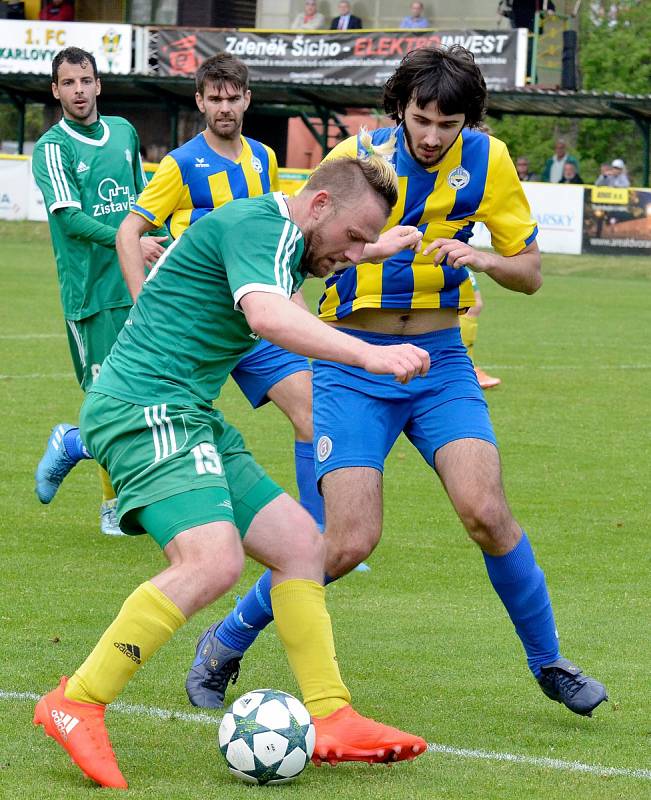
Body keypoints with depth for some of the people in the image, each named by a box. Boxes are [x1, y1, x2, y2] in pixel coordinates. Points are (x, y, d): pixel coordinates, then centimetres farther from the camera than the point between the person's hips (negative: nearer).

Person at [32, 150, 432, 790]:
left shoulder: (279, 236, 18)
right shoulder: (260, 225, -14)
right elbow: (266, 315, -35)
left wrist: (376, 248, 52)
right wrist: (368, 355, -43)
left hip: (190, 420, 11)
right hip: (145, 408, -11)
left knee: (300, 544, 6)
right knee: (213, 559, -27)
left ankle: (330, 720, 8)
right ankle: (76, 706, -21)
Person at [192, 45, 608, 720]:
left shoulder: (486, 161, -2)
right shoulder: (355, 157, -10)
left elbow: (529, 272, 5)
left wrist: (481, 259, -17)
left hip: (440, 360, 2)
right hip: (352, 363, -2)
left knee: (485, 513, -17)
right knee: (350, 541, -14)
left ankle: (548, 663, 5)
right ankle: (226, 643, 9)